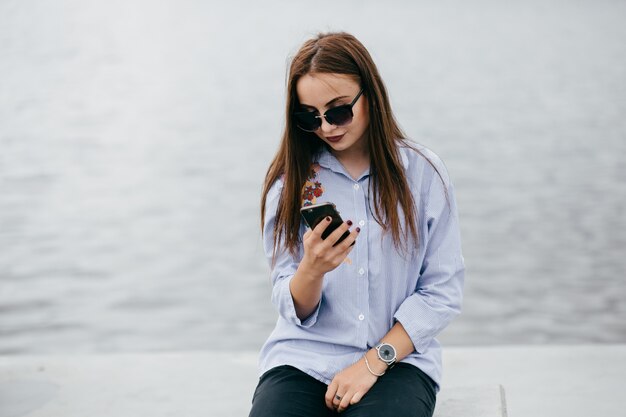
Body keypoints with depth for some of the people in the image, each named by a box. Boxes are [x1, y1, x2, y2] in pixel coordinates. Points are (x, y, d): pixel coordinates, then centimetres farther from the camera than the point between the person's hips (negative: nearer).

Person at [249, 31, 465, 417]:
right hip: (304, 357, 1)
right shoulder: (290, 182, 4)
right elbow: (294, 309, 2)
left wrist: (373, 363, -10)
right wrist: (312, 269, -20)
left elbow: (442, 292, -1)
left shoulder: (423, 172, 1)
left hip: (397, 358, -1)